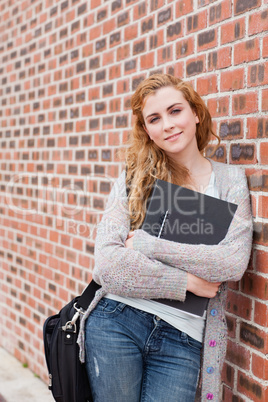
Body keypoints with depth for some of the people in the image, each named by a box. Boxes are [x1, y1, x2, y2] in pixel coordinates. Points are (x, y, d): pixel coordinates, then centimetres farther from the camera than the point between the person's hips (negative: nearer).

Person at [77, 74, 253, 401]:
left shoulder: (230, 180, 2)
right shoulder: (132, 179, 1)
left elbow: (234, 262, -12)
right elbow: (106, 264, -10)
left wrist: (145, 243, -13)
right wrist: (188, 282, -13)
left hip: (183, 339, 0)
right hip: (115, 322, 0)